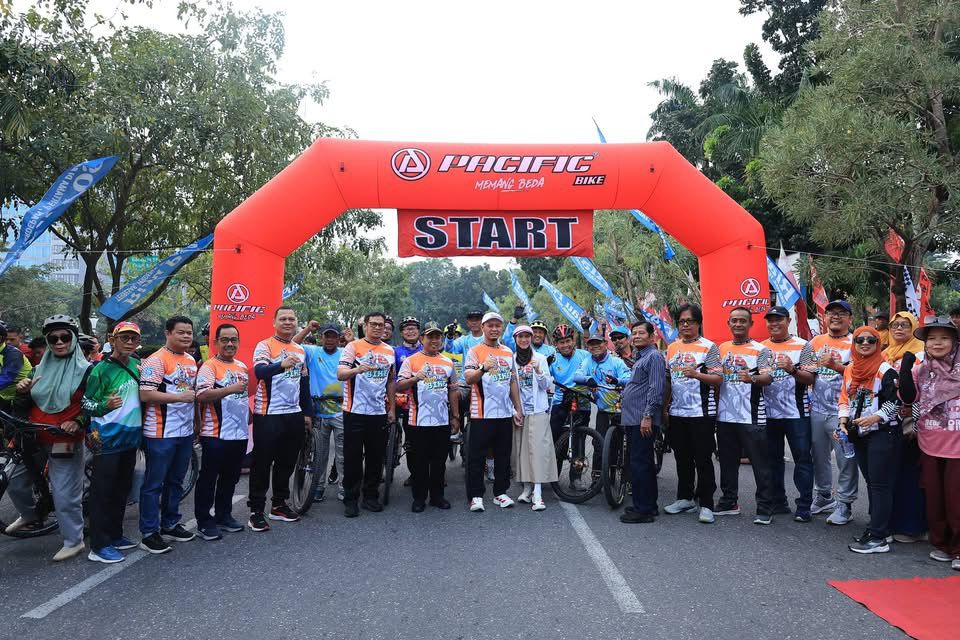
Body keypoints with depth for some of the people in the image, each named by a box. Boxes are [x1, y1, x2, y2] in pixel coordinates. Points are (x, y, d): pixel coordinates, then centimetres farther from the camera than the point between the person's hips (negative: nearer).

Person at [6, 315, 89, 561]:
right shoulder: (39, 369, 10)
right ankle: (29, 514, 47)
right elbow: (28, 406, 15)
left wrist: (79, 422, -21)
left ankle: (74, 541, 8)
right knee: (16, 483, 18)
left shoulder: (86, 370, -7)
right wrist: (22, 392, -5)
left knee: (65, 495, -6)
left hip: (65, 441, -6)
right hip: (35, 439, 6)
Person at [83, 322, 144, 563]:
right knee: (103, 491, -2)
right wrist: (105, 405, -28)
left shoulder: (137, 364, 7)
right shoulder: (101, 369, -11)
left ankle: (115, 535, 27)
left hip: (130, 435, 7)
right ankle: (99, 546, 5)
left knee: (122, 488, 15)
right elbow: (86, 405, -10)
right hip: (107, 437, -7)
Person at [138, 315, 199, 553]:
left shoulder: (191, 360, 13)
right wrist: (180, 396, -24)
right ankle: (149, 533, 10)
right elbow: (146, 394, -21)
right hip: (161, 433, -8)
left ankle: (170, 525, 30)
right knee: (154, 484, 2)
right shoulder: (156, 360, -12)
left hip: (185, 431, 8)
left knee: (175, 482, 17)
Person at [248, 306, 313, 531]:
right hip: (269, 415, -6)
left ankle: (279, 505, 26)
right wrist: (281, 364, -46)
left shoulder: (301, 350, 13)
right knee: (263, 463, 0)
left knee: (286, 462, 13)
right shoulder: (265, 346, -8)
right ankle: (256, 511, 8)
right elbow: (259, 371, -27)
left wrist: (307, 412, 17)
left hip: (294, 414, 6)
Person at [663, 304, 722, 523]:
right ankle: (685, 498, 25)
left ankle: (706, 504, 7)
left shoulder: (708, 347, -4)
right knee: (682, 459, 13)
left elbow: (718, 379, -11)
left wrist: (696, 374, -27)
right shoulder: (672, 347, 13)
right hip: (677, 413, 6)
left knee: (703, 460, 0)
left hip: (701, 414, -5)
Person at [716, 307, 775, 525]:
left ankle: (765, 509, 4)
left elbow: (768, 378, -14)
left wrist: (752, 378, -35)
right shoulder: (722, 349, 13)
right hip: (725, 415, 5)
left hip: (751, 416, -5)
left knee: (760, 463, -2)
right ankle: (728, 502, 25)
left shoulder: (760, 350, -2)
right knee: (728, 462, 14)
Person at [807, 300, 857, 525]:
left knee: (846, 459, -1)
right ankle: (823, 497, 28)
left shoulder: (855, 343, -1)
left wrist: (836, 366, -23)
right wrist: (820, 363, -6)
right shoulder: (816, 341, 12)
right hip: (817, 410, 5)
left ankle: (844, 504, 9)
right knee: (819, 456, 14)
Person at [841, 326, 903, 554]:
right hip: (859, 434, 7)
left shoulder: (886, 370, -10)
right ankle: (878, 526, 26)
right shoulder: (850, 369, 11)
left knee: (880, 484, -5)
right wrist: (844, 422, 2)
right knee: (871, 482, 15)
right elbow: (845, 398, 15)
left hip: (882, 434, -7)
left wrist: (875, 418, -24)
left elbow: (897, 402, -13)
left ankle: (878, 538, -2)